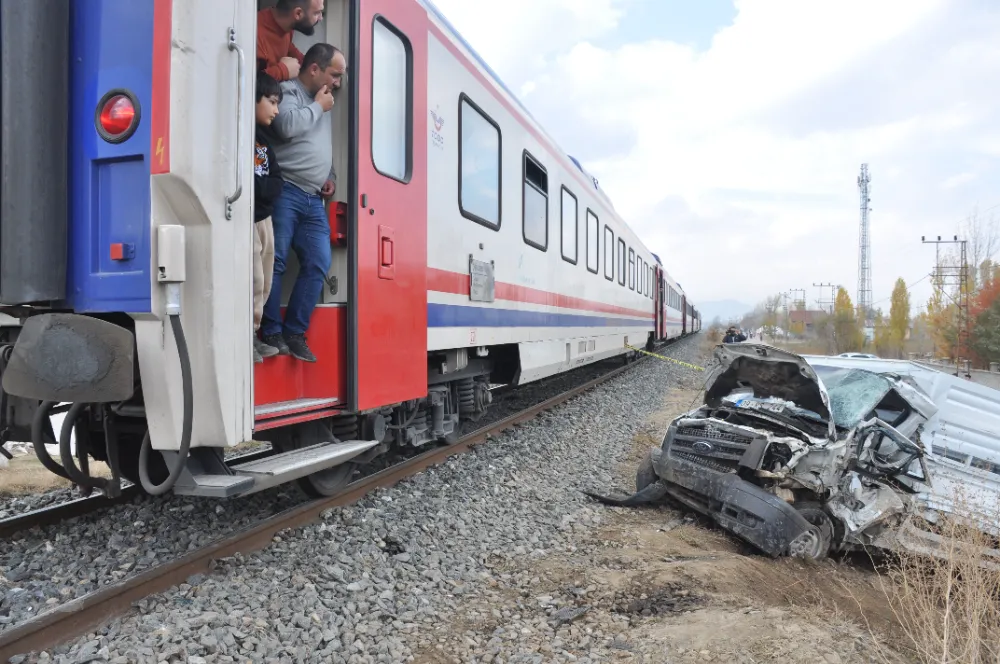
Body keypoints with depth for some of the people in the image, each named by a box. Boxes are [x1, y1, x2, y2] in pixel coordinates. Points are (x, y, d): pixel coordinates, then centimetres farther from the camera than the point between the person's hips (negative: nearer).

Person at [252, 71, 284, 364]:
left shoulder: (264, 139, 15)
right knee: (252, 283, -7)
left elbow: (277, 184, 6)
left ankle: (252, 335, 22)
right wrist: (264, 187, -13)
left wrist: (259, 188, -10)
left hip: (264, 219, 8)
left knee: (264, 283, 12)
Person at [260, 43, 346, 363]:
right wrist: (318, 107, -4)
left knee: (318, 264, -2)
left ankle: (294, 332, 2)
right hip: (285, 192, -8)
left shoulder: (322, 104, 26)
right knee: (276, 261, -10)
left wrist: (330, 176, 17)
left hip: (314, 199, 8)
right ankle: (270, 332, -5)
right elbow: (287, 126, -20)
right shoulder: (288, 91, 1)